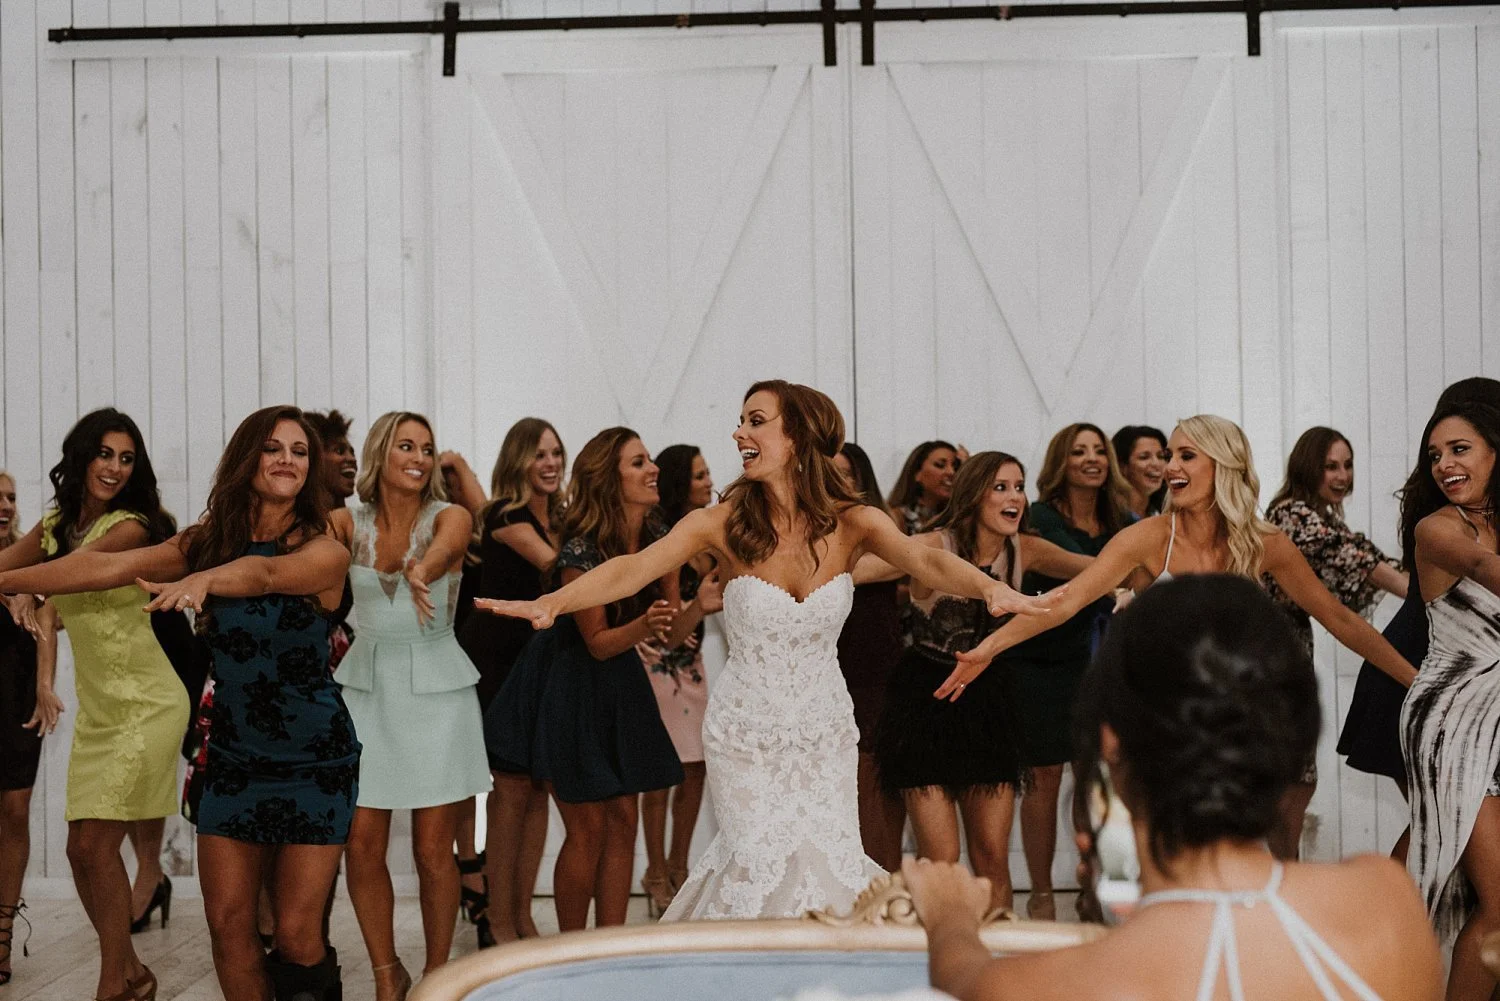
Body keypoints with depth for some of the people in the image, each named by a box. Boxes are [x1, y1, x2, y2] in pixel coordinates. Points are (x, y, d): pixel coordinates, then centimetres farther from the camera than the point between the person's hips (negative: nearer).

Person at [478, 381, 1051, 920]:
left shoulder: (853, 524, -9)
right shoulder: (723, 523, -12)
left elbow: (927, 561, -26)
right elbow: (633, 569, -24)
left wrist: (990, 588, -48)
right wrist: (552, 602, -43)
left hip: (826, 732, 1)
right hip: (744, 733, -1)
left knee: (831, 863, -1)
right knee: (764, 866, -5)